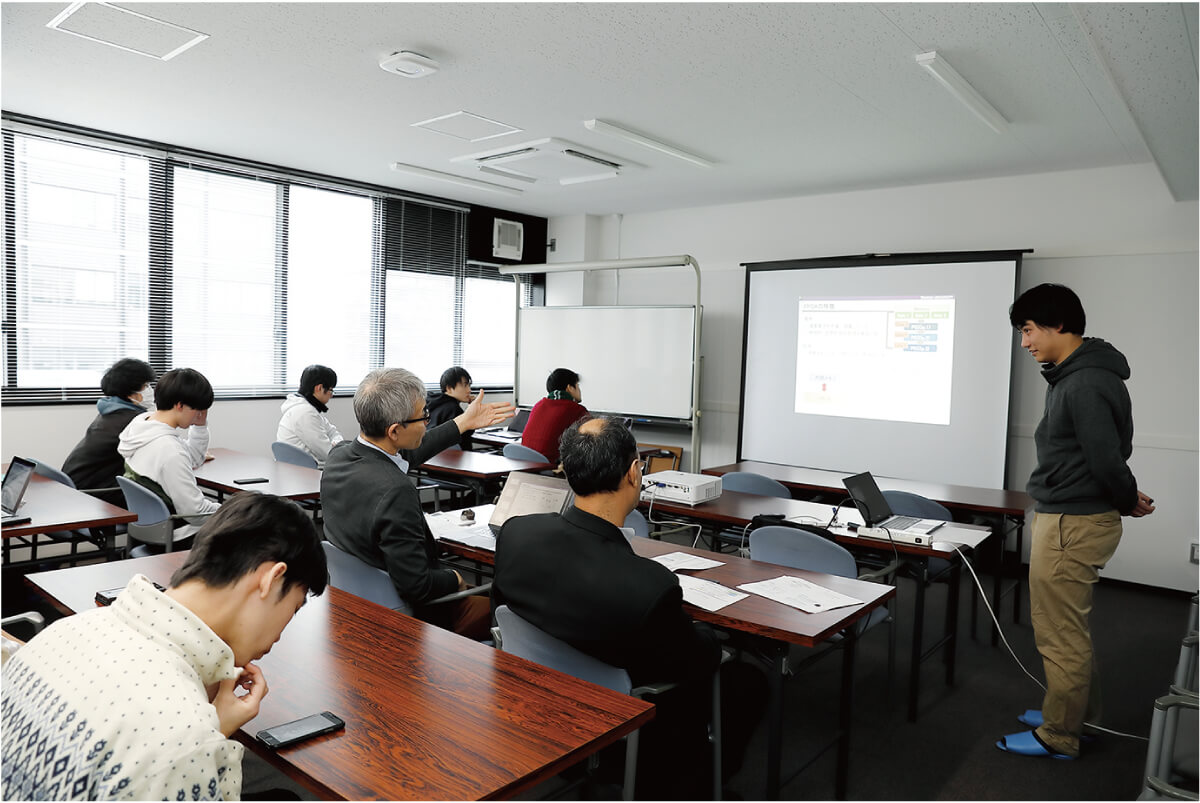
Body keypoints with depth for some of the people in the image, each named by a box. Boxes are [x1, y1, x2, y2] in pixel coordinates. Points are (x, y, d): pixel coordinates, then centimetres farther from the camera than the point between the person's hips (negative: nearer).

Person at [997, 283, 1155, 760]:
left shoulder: (1085, 384, -23)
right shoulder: (1076, 376, 11)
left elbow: (1107, 459, -22)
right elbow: (1110, 456, 17)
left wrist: (1128, 500, -5)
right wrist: (1127, 499, 11)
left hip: (1073, 524, -11)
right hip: (1068, 518, 11)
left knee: (1059, 633, 3)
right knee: (1067, 628, 22)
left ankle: (1059, 737, 18)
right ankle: (1076, 714, 38)